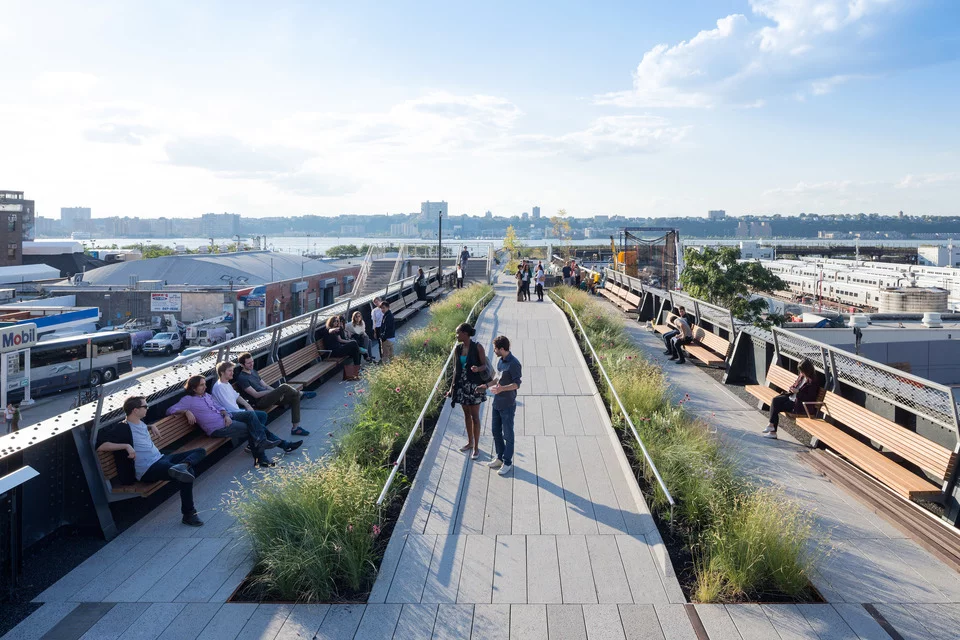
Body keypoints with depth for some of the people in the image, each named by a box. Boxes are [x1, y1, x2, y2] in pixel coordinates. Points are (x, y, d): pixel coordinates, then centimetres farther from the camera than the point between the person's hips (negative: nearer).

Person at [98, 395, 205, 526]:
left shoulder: (140, 423, 16)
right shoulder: (122, 428, -10)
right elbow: (99, 445, -23)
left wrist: (151, 427, 21)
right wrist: (126, 445, -29)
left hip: (161, 459, 10)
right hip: (147, 470, -10)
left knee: (200, 451, 0)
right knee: (189, 473, -30)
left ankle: (182, 466, -34)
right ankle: (188, 515, -20)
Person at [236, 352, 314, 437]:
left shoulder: (253, 371, 19)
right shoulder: (242, 378, -9)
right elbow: (256, 395, -15)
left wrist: (278, 392, 0)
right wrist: (274, 391, -10)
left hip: (267, 396, 9)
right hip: (260, 402, -9)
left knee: (295, 395, -5)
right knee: (284, 387, -29)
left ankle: (295, 428, -7)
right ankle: (301, 394, 2)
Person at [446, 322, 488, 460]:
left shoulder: (477, 347, -13)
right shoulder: (458, 348, 4)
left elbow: (484, 365, -9)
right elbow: (457, 369, 10)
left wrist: (477, 369, -33)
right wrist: (452, 387, 9)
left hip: (474, 385, -5)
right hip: (461, 385, 5)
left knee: (474, 416, 0)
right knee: (466, 414, 16)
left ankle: (476, 447, 9)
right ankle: (470, 442, 31)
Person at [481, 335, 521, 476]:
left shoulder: (514, 363, -20)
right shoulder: (501, 361, 8)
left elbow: (517, 384, -23)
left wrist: (502, 388, -36)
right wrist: (487, 385, 20)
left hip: (507, 406, -8)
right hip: (497, 403, 9)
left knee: (507, 434, 3)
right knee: (496, 432, 16)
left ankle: (508, 463, 14)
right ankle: (500, 458, 31)